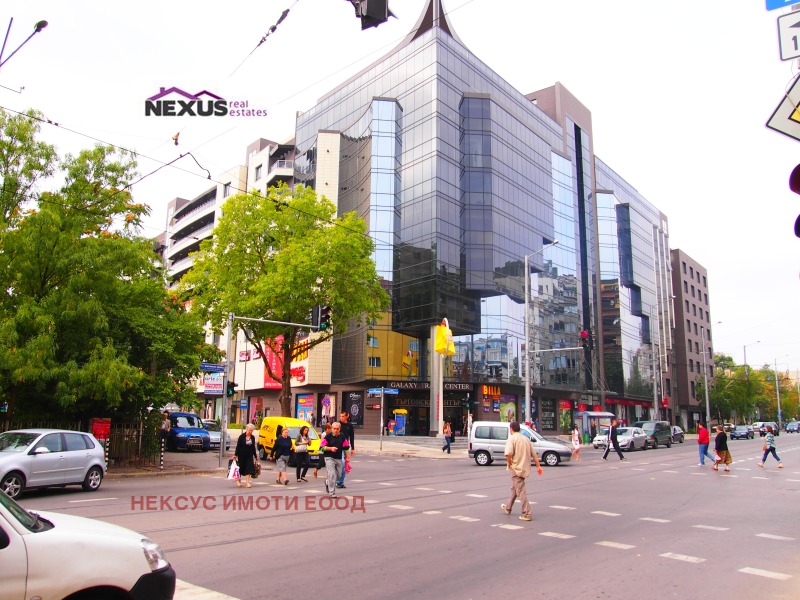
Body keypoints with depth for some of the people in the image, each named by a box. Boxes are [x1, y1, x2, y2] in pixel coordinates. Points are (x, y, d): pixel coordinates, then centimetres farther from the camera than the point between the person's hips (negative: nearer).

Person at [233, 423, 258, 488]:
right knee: (241, 467, 7)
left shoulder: (253, 437, 5)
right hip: (242, 455, -3)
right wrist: (235, 455, -13)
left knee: (249, 468, -6)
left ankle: (247, 482, -3)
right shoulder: (242, 437, -6)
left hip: (249, 455, 3)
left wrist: (256, 456, 14)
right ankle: (238, 480, 30)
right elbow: (238, 446, -7)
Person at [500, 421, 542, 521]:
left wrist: (509, 464, -12)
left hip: (516, 468, -8)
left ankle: (527, 514, -6)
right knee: (514, 488, 22)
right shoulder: (526, 439, 10)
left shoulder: (511, 439, -12)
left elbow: (508, 453, -27)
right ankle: (508, 508, 37)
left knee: (521, 491, -4)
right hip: (525, 468, 8)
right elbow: (534, 454, 10)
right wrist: (538, 466, 13)